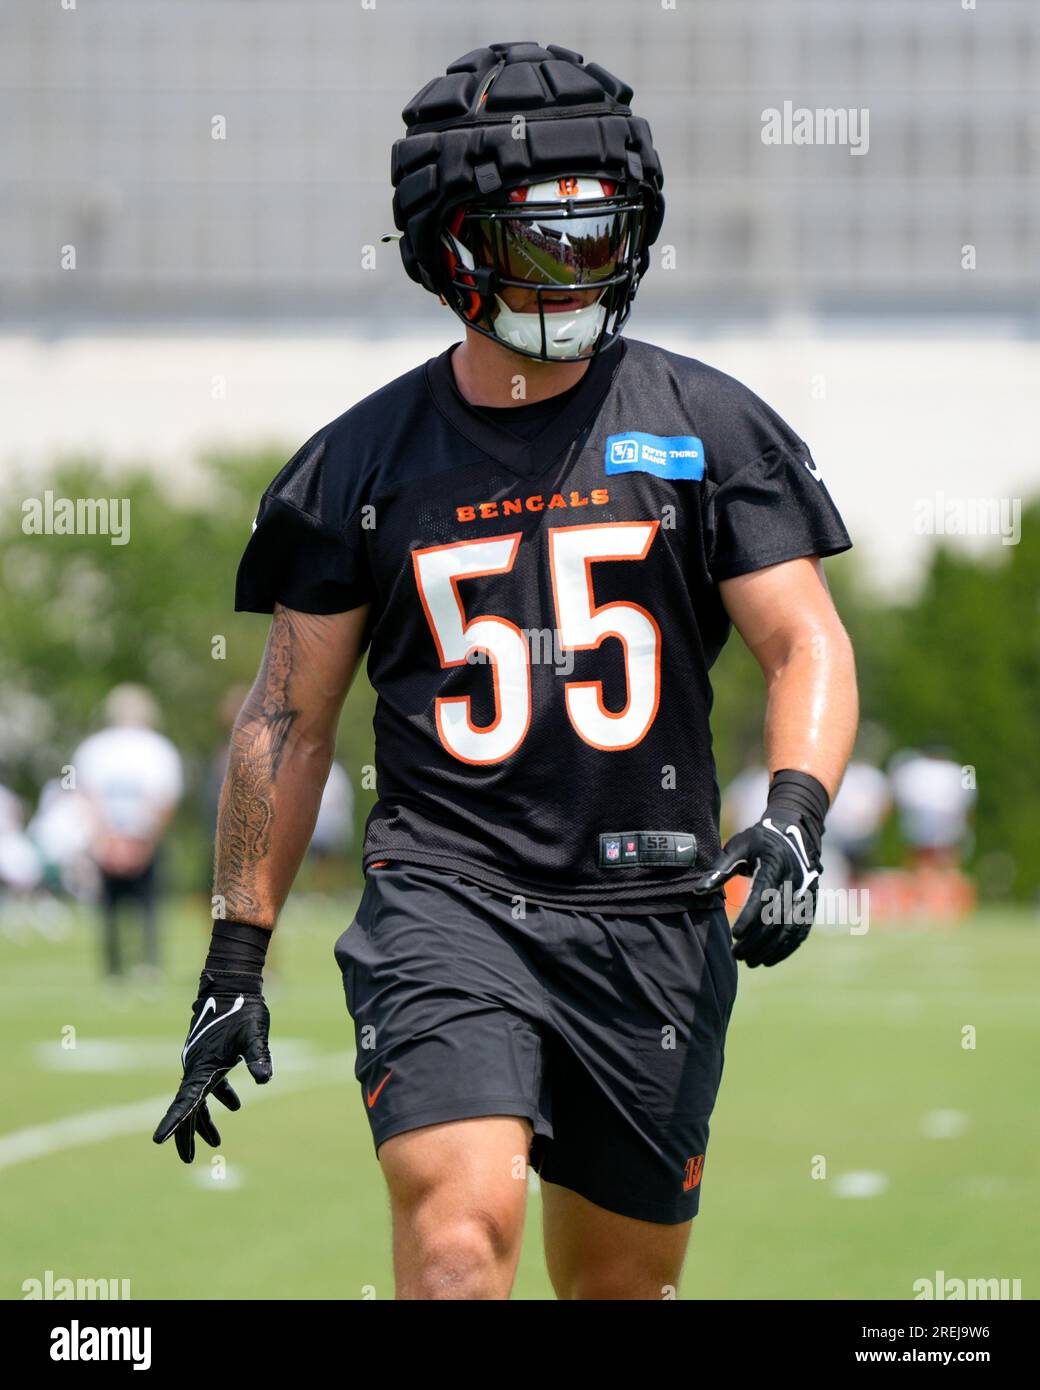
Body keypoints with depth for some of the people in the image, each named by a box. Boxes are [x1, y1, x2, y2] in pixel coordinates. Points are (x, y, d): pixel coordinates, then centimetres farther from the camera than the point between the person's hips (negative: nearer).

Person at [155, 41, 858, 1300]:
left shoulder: (709, 429, 5)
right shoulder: (361, 462, 5)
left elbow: (806, 644, 2)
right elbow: (290, 720, 10)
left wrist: (792, 815, -18)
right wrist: (233, 966, 8)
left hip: (653, 919, 2)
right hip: (445, 902, -2)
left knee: (623, 1282, 9)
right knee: (461, 1228, -22)